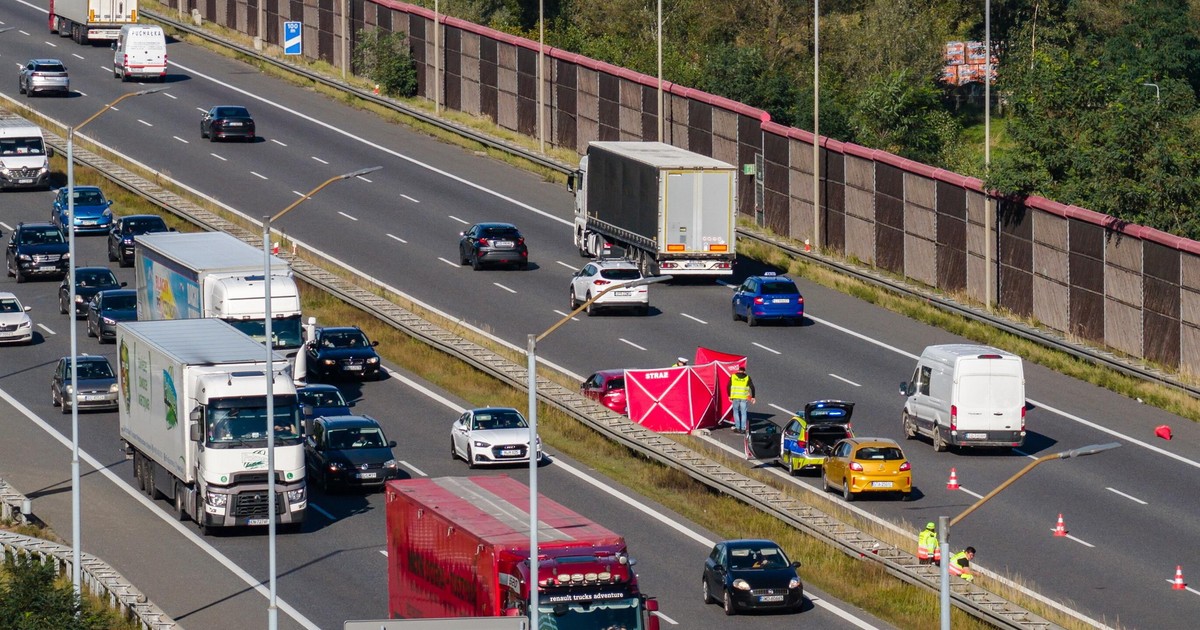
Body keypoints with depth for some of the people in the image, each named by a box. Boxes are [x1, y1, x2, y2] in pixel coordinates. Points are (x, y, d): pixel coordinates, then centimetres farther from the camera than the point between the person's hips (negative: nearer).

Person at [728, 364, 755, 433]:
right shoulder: (747, 378, 1)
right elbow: (752, 387, -3)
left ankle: (737, 428, 7)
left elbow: (728, 386, 5)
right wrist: (753, 397, 4)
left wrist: (729, 396, 14)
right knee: (743, 413, 8)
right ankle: (743, 429, 6)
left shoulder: (733, 376, 3)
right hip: (744, 398, 0)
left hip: (735, 397, 0)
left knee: (736, 412, 12)